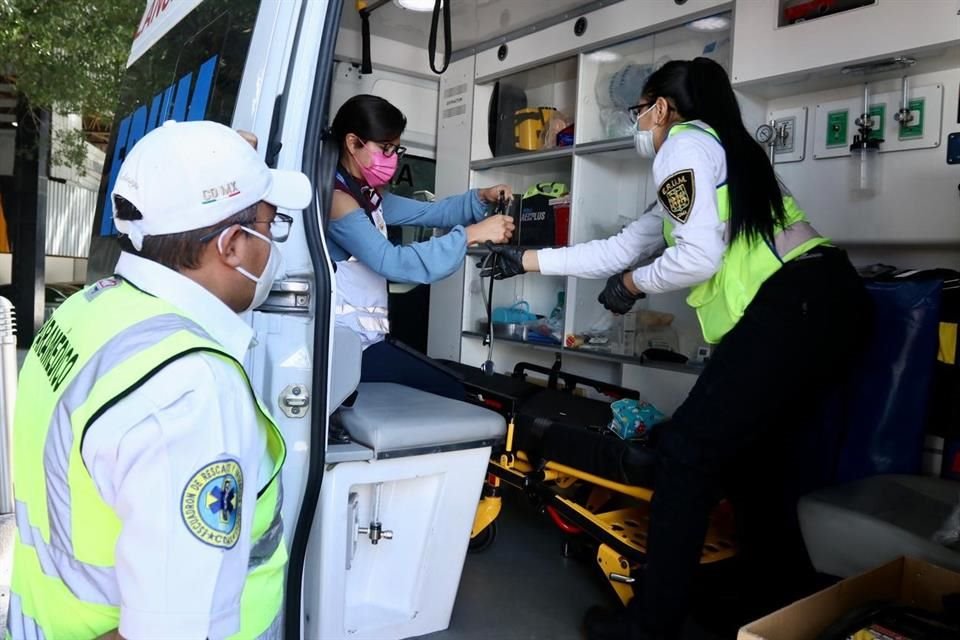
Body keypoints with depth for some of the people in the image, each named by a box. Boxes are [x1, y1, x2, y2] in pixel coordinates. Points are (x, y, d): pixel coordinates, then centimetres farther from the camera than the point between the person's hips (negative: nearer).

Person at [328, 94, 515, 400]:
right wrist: (471, 235, -28)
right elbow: (392, 262, -28)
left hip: (366, 337, 10)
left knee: (446, 384, 19)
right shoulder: (336, 198, -18)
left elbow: (429, 211, 13)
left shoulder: (368, 195, 13)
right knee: (449, 393, -1)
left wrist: (482, 198, -5)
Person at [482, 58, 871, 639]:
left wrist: (633, 284, 6)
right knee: (750, 451, 18)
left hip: (793, 308, -10)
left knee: (689, 450, -3)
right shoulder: (722, 146, 31)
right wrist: (528, 260, 30)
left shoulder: (682, 144, 1)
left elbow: (698, 257, -14)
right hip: (828, 303, 10)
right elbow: (622, 247, 29)